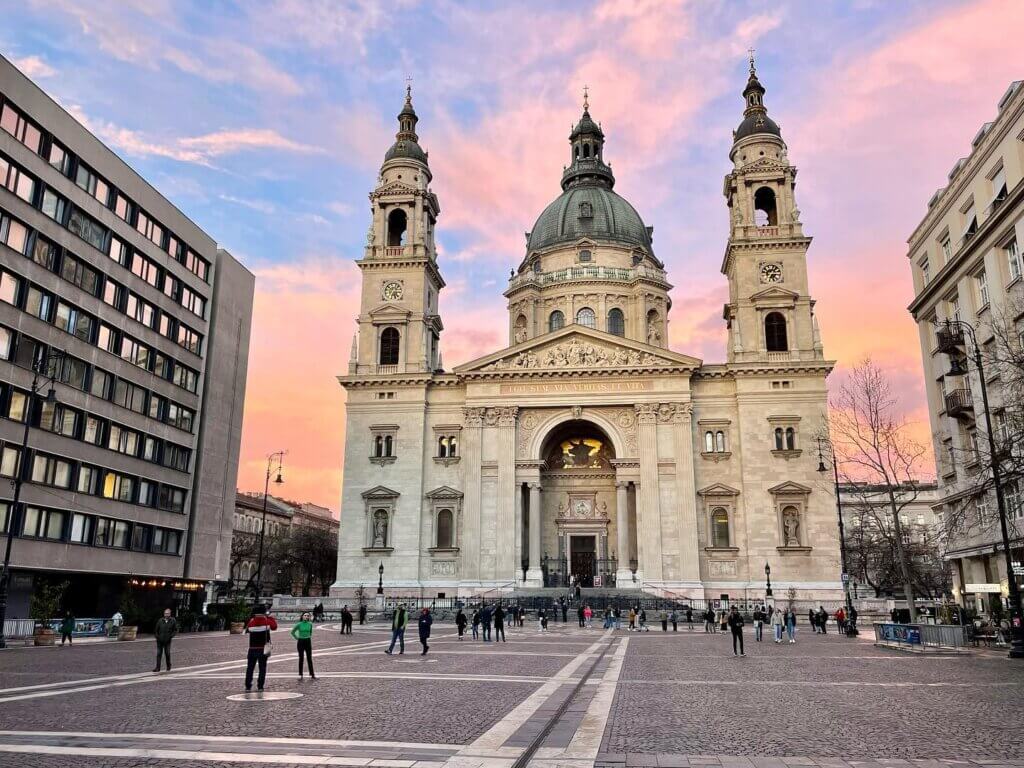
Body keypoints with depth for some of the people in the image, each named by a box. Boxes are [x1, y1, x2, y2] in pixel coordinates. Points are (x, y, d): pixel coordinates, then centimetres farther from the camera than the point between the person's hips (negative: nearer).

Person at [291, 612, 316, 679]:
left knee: (309, 658, 3)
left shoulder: (310, 624, 0)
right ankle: (300, 675, 13)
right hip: (300, 642, -2)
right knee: (301, 658, 5)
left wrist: (309, 637, 8)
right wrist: (297, 638, -2)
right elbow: (292, 632, 2)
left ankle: (312, 675, 6)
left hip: (308, 642, 2)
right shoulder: (299, 624, -8)